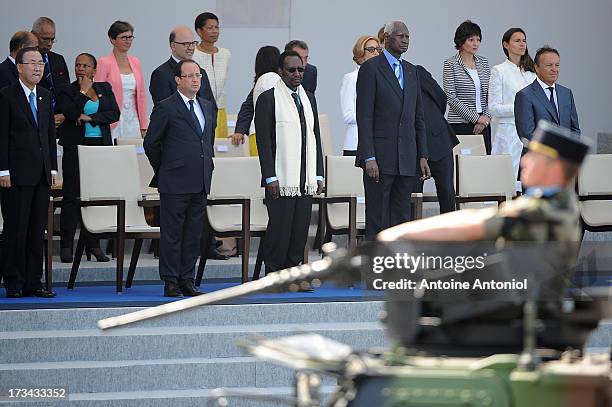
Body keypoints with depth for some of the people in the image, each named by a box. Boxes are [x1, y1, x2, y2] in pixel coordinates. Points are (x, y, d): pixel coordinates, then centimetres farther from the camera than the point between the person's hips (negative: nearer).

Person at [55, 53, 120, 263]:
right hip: (75, 147, -3)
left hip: (100, 146, 3)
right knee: (71, 196, -5)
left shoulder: (104, 88, 14)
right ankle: (66, 246, -3)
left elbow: (114, 113, 2)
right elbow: (71, 113, -12)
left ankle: (93, 244, 6)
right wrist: (84, 92, -7)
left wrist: (90, 117, -8)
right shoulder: (66, 91, 4)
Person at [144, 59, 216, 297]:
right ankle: (170, 283, 1)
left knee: (194, 235, 8)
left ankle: (187, 281, 14)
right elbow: (151, 143, -2)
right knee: (172, 234, -2)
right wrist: (164, 170, 5)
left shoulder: (207, 108, 14)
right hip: (175, 183, -6)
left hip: (201, 182, 6)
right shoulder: (166, 108, -6)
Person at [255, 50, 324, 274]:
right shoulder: (268, 98, -3)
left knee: (301, 229, 5)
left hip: (305, 180, 6)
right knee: (279, 229, -6)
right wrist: (270, 178, -14)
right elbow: (263, 141, -8)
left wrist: (318, 175, 11)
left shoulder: (309, 98, 16)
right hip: (281, 179, -6)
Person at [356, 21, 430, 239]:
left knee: (402, 220, 7)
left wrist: (422, 156, 9)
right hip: (380, 156, -6)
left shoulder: (411, 71, 16)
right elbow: (364, 116, -9)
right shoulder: (371, 68, -4)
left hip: (406, 159, 6)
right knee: (377, 222, -4)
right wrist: (369, 158, -16)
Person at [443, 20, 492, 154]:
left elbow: (490, 95, 14)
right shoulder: (451, 64, -3)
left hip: (482, 124, 5)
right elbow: (451, 98, -10)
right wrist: (476, 118, -12)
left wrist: (486, 117, -3)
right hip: (460, 125, -5)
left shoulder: (483, 62, 13)